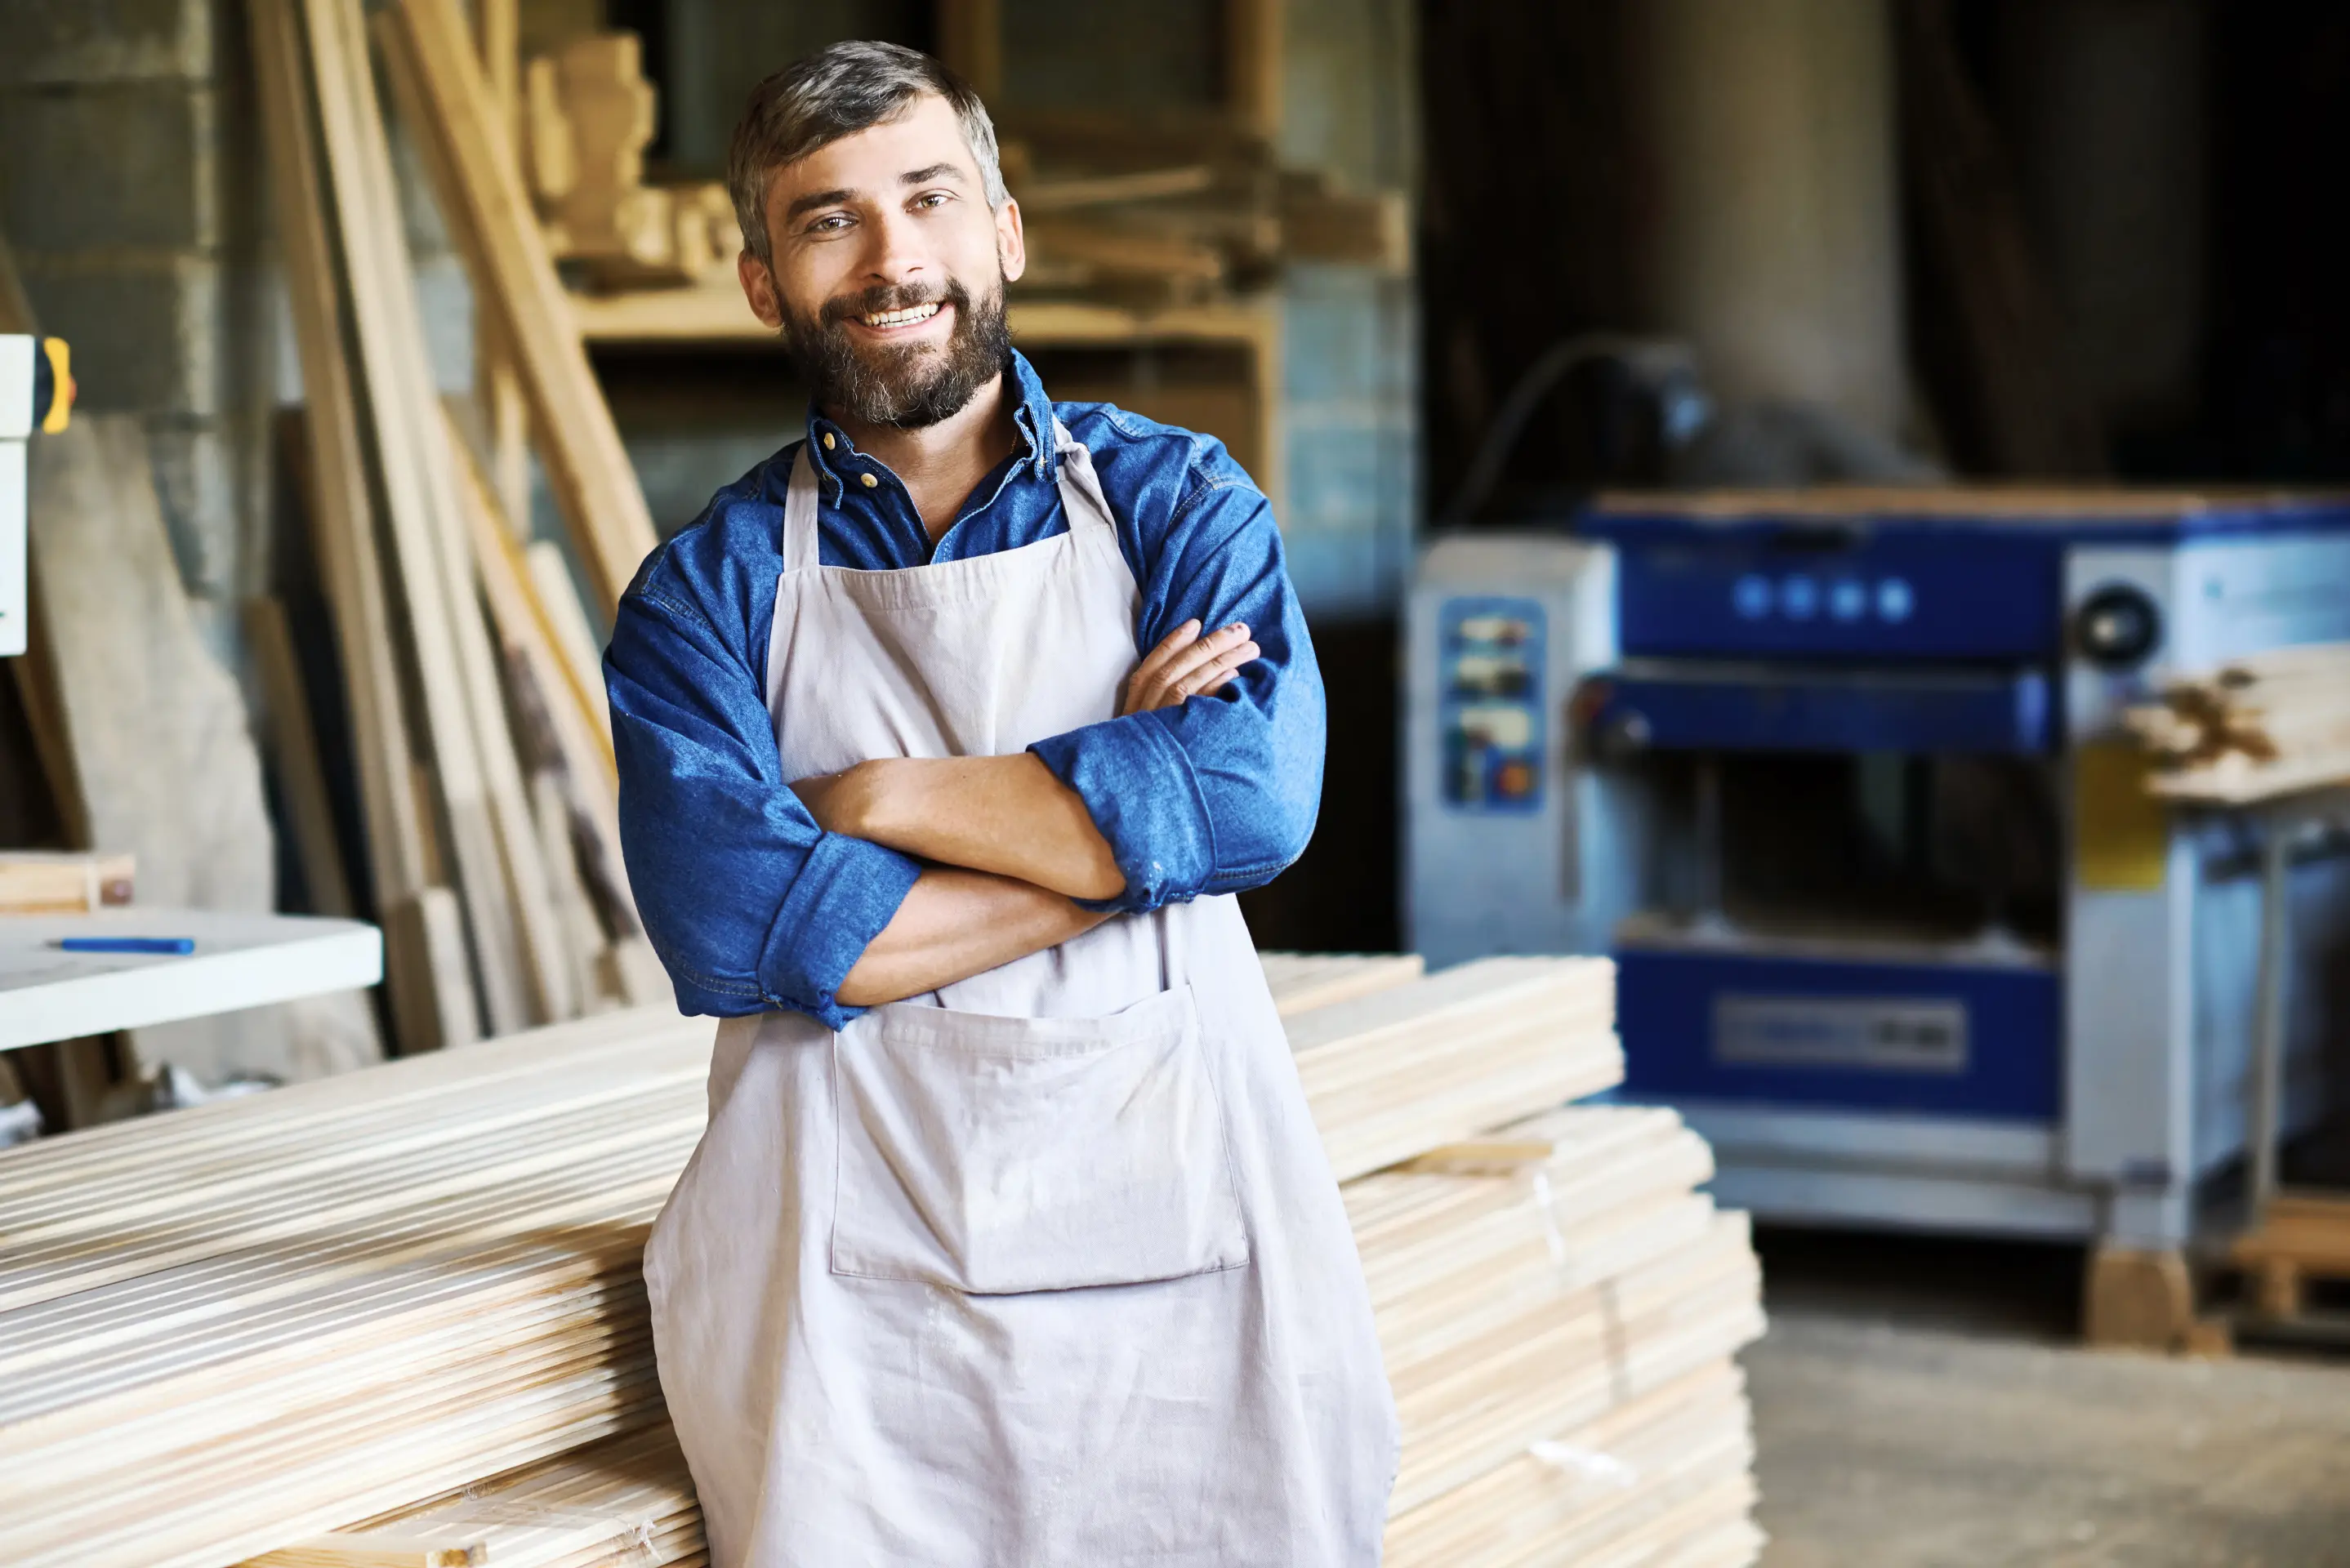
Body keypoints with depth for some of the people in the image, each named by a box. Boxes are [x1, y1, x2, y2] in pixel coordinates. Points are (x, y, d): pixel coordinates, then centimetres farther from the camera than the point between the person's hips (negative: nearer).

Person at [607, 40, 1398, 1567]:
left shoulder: (1176, 504, 8)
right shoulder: (709, 590, 6)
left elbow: (1253, 793, -11)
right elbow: (734, 929, -11)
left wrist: (878, 798, -8)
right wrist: (1110, 825, -9)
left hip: (1180, 1216, 1)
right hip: (860, 1269, -1)